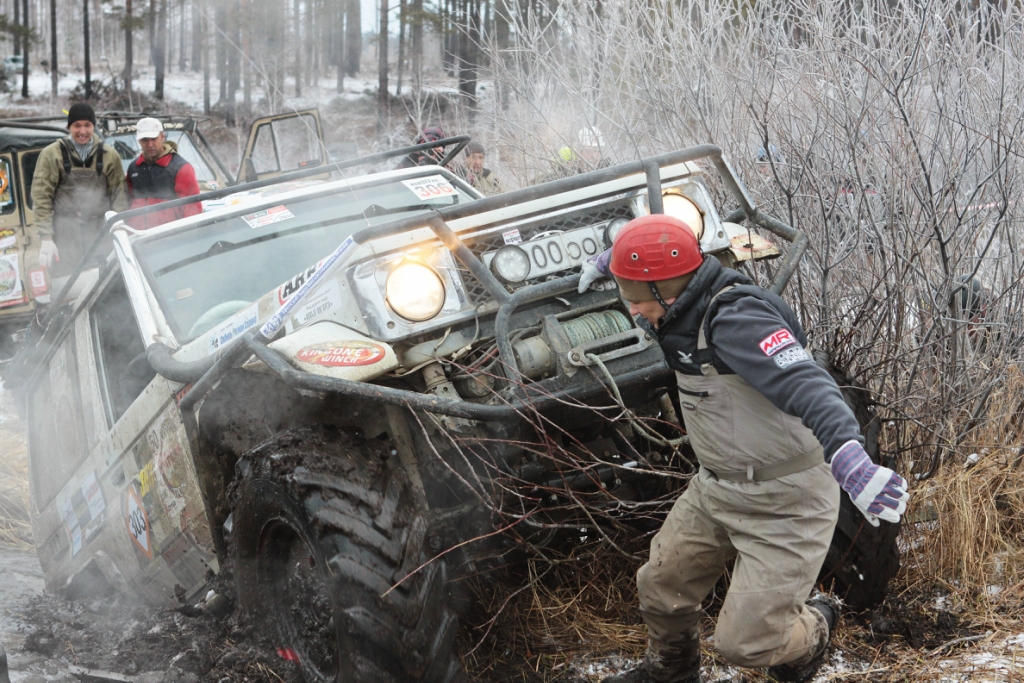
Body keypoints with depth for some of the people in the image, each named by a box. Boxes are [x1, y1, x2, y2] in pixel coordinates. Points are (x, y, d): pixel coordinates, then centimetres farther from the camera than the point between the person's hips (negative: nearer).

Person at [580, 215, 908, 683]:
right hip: (717, 487, 9)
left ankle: (812, 630, 28)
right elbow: (657, 260, 24)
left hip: (783, 499, -9)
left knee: (746, 641, -5)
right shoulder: (689, 308, -1)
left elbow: (804, 384, -45)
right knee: (661, 586, 17)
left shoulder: (736, 320, -29)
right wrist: (614, 258, 42)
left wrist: (846, 454, -60)